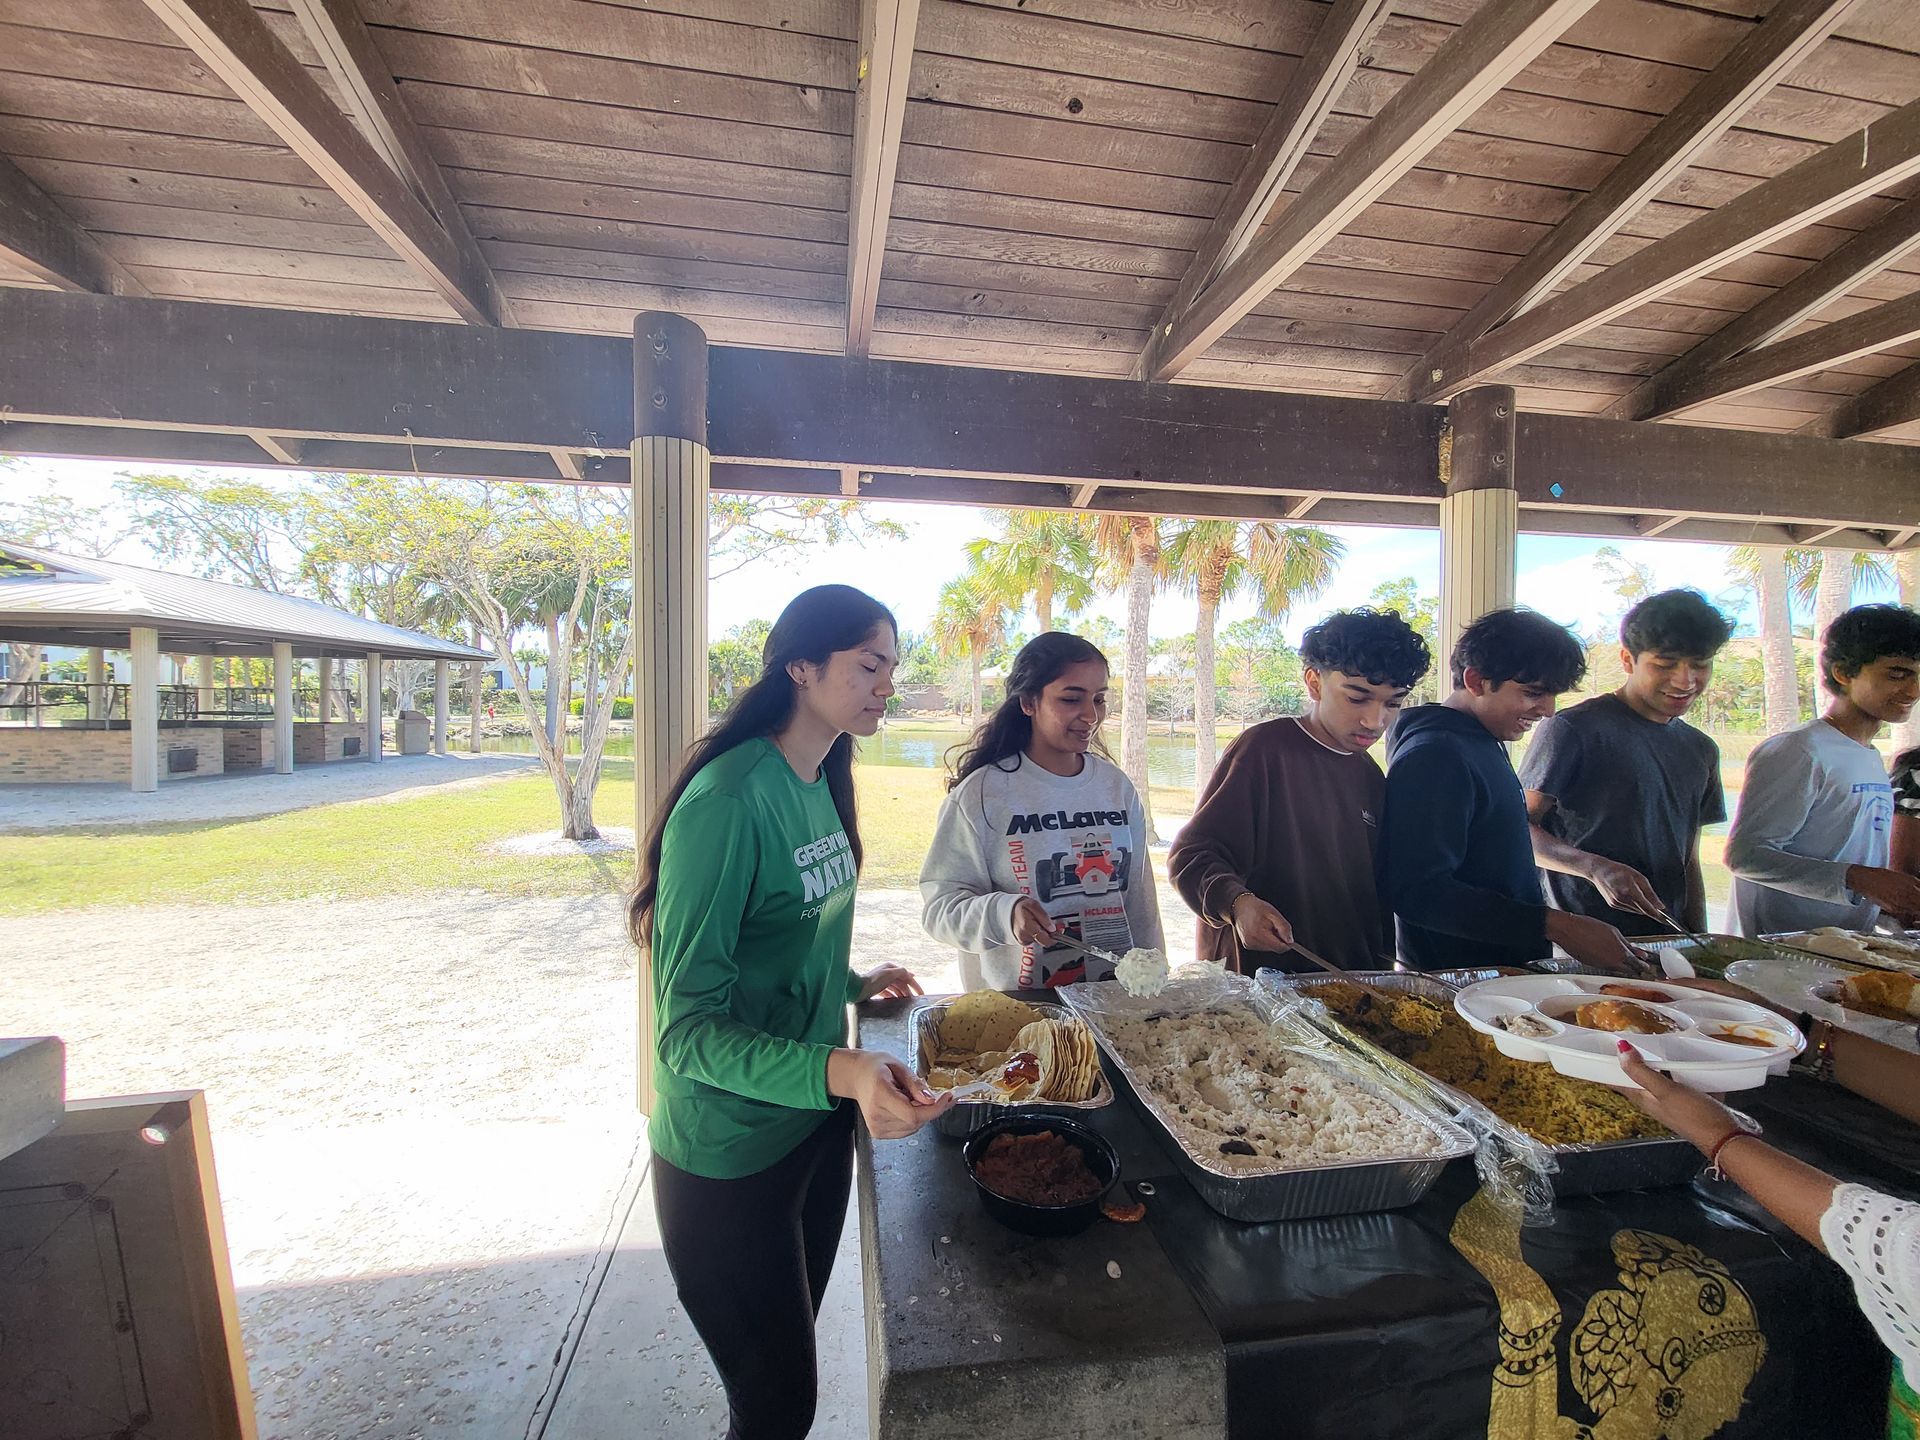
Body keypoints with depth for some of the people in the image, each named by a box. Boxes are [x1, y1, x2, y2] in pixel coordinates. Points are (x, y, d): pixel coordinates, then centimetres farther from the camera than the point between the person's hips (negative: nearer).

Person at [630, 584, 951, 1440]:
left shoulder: (822, 785, 1)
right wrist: (840, 1071, -40)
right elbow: (688, 1029, -27)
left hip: (819, 1125, 8)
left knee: (793, 1354, 27)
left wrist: (855, 985, 5)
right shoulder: (729, 801, -26)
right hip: (731, 1160, -8)